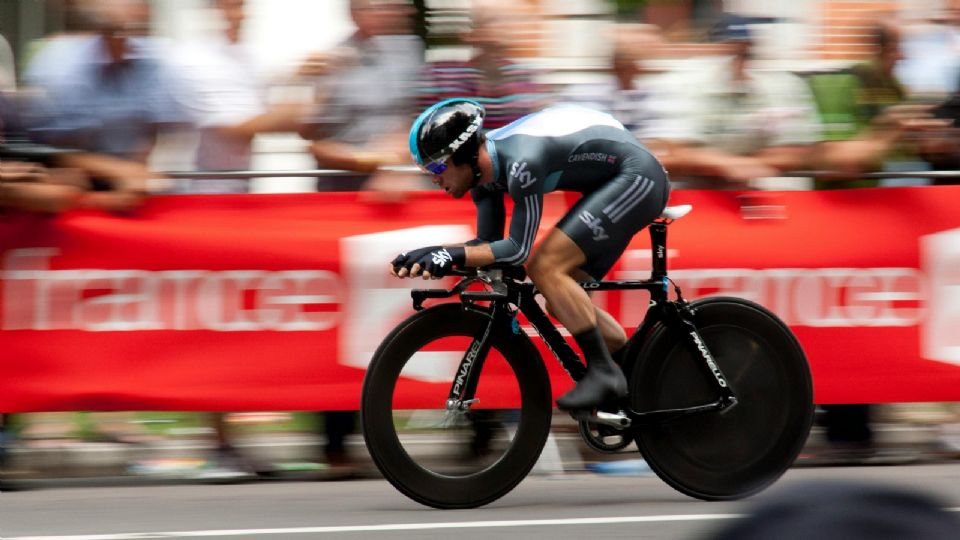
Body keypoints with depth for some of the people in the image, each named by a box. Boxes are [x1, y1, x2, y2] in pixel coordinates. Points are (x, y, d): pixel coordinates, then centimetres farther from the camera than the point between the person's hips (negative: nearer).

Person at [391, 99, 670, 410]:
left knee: (545, 267, -20)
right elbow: (488, 243, 4)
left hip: (636, 179, -10)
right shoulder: (485, 164, 0)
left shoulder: (520, 162, -29)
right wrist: (431, 255, -11)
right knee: (563, 303, 8)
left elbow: (518, 249, -27)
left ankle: (603, 373, -16)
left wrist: (453, 255, -31)